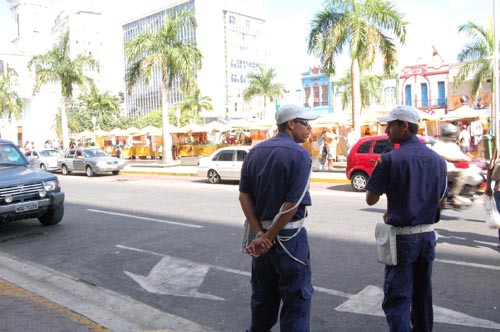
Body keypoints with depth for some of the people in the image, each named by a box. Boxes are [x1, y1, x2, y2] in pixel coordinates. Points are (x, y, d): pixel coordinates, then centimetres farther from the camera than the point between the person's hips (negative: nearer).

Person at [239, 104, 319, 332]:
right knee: (297, 298, 6)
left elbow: (244, 196, -1)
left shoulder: (255, 152, 5)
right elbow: (292, 204, -21)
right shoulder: (299, 154, -13)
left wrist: (260, 234, -7)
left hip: (260, 235, 6)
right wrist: (268, 237, -14)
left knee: (263, 294, 21)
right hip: (288, 235, -6)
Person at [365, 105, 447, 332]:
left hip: (402, 237, -6)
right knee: (422, 294, 20)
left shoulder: (390, 159, -16)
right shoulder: (437, 160, 4)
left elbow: (371, 199, -11)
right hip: (428, 235, 6)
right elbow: (441, 203, 12)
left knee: (397, 298, 0)